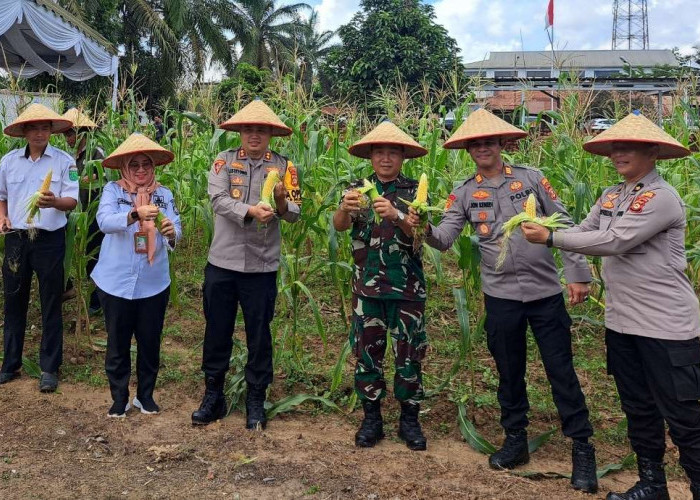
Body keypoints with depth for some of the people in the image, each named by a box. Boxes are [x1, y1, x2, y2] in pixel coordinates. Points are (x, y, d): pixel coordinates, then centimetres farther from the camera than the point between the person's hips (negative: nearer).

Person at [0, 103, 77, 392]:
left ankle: (49, 368, 16)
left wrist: (55, 202, -30)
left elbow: (72, 201, -9)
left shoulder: (64, 161, -4)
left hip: (50, 240, -3)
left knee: (51, 304, 5)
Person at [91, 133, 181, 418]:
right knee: (117, 343, 10)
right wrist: (135, 215, -39)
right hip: (116, 282, -1)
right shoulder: (112, 190, -4)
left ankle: (145, 395, 29)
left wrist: (171, 233, -33)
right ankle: (120, 397, 26)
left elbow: (176, 231, -9)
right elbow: (104, 221, -22)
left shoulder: (164, 194, 1)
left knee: (150, 343, 11)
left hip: (154, 284, 2)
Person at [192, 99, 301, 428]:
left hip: (262, 265, -1)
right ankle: (213, 395, 27)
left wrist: (281, 201, -24)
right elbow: (218, 200, -13)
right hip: (222, 262, 1)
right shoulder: (224, 161, 2)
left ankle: (256, 401, 24)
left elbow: (294, 215, -3)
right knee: (217, 330, 11)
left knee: (259, 335, 9)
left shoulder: (284, 167, 1)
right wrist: (250, 211, -28)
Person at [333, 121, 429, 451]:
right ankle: (371, 418, 22)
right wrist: (344, 208, -37)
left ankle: (409, 420, 20)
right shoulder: (358, 188, 3)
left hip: (407, 287, -1)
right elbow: (339, 226, -13)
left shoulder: (414, 191, 0)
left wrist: (395, 215, -33)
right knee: (367, 352, 8)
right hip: (367, 286, 1)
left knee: (409, 353, 6)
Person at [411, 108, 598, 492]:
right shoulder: (464, 193, 2)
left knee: (561, 371, 4)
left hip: (546, 290, -1)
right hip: (500, 295, 2)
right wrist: (426, 230, -29)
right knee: (509, 371, 13)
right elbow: (445, 239, -7)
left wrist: (578, 273, -4)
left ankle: (582, 448, 17)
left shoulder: (532, 178, 0)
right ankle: (515, 440, 31)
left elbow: (565, 226, 1)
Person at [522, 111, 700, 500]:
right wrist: (541, 230, -14)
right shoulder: (610, 197, 9)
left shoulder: (662, 198, -17)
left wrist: (551, 238, -22)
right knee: (638, 409, 19)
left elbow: (614, 242, -24)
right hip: (621, 322, 8)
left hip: (666, 326, -8)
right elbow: (584, 233, 4)